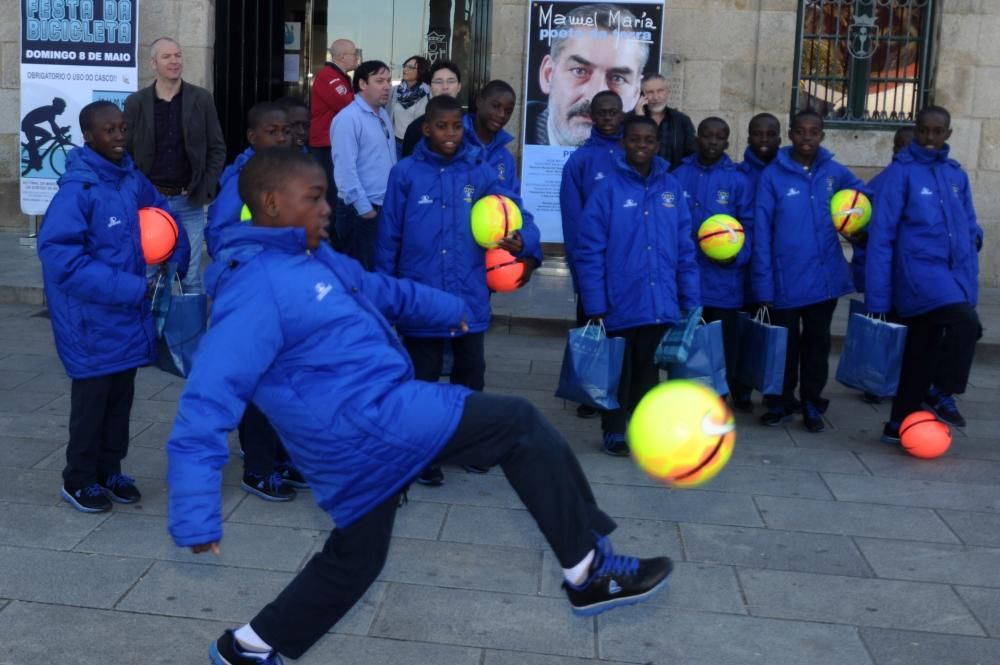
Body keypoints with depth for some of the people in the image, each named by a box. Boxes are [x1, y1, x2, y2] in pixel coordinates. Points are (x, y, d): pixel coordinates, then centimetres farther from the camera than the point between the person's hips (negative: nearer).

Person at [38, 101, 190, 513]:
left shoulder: (132, 179, 2)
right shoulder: (77, 189, -19)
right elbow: (58, 254, -25)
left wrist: (173, 264, 2)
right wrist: (132, 287, -25)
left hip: (129, 313, 6)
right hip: (93, 318, -6)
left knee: (121, 395, 16)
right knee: (92, 396, 6)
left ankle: (109, 469, 32)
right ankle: (79, 480, 24)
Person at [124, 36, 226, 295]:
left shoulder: (202, 99, 3)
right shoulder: (135, 103, 3)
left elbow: (217, 149, 4)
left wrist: (205, 189, -4)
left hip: (189, 201, 0)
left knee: (191, 277, 5)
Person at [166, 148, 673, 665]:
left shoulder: (312, 257, 11)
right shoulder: (256, 289, -19)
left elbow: (384, 292, 27)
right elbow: (210, 397, -22)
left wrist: (452, 310, 40)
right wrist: (196, 514, -25)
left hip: (366, 429, 11)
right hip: (369, 421, -11)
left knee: (354, 556, 25)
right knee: (517, 424, -5)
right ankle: (590, 571, 3)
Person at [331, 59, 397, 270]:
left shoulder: (383, 115, 13)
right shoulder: (348, 119, -15)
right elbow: (345, 170, -20)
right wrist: (364, 207, -18)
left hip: (386, 207, 8)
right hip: (362, 211, -8)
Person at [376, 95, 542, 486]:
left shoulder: (480, 172, -1)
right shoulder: (405, 174, -5)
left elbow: (516, 215, -6)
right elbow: (389, 238, -3)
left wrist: (523, 242, -29)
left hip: (469, 297, 2)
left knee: (471, 374, 19)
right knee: (421, 379, 11)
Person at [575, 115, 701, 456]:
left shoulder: (671, 187, 4)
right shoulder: (608, 188, -8)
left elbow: (685, 249, 5)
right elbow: (590, 252, -10)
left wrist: (691, 301, 1)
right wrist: (594, 306, -14)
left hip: (660, 305, 3)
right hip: (619, 304, -3)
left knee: (648, 372, 15)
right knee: (618, 373, 12)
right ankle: (614, 433, 27)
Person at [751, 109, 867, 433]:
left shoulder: (835, 173, 1)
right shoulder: (772, 175, -8)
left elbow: (865, 197, 20)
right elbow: (761, 234, -9)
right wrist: (764, 284, -13)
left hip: (825, 278, 2)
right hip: (785, 280, -2)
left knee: (817, 343, 13)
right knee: (784, 344, 11)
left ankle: (812, 403, 26)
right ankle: (780, 402, 26)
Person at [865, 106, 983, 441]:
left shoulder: (956, 174, 11)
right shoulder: (900, 173, -7)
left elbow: (968, 221, 24)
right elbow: (881, 237, -9)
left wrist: (973, 236, 0)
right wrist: (877, 299, -12)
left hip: (957, 273, 6)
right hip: (920, 270, -6)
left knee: (922, 352, 11)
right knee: (966, 322, -28)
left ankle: (901, 424, 21)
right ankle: (943, 393, -6)